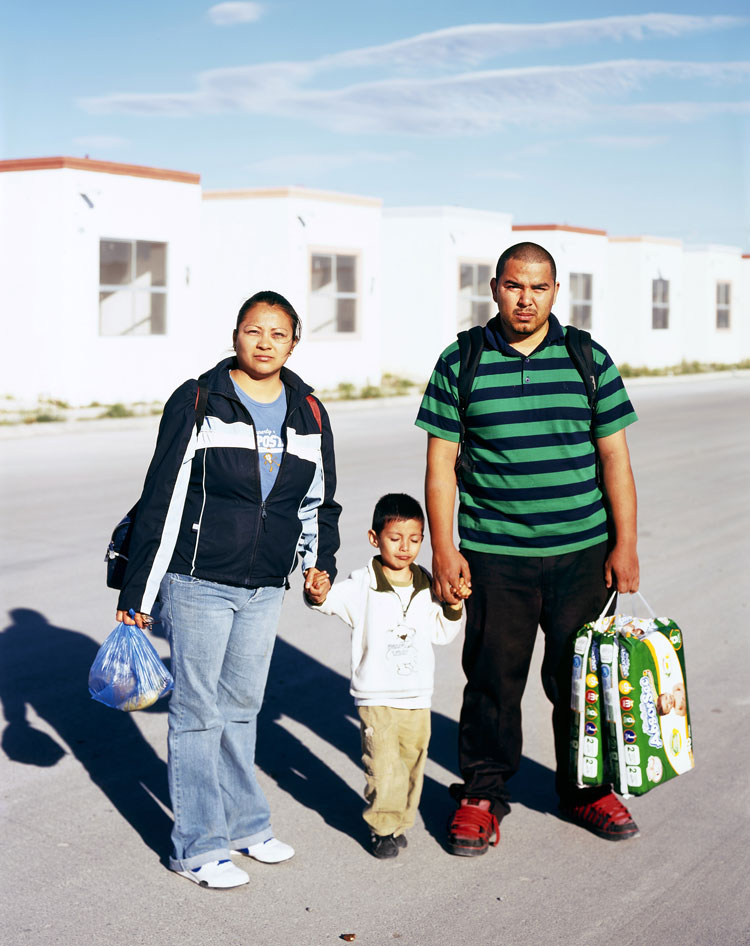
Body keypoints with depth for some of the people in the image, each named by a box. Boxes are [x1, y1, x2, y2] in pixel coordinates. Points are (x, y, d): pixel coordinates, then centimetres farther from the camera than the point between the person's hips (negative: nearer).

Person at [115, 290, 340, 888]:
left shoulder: (310, 414, 7)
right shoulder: (198, 403, -8)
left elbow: (319, 501, 19)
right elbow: (162, 500, -8)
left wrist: (320, 562, 3)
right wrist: (137, 592, -8)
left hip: (265, 590, 5)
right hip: (198, 583, -5)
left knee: (242, 705, 16)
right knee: (198, 710, 2)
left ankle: (243, 823, 30)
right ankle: (199, 846, 12)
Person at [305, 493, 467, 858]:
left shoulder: (426, 587, 6)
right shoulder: (363, 584, -8)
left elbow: (441, 633, 15)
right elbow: (336, 599, -25)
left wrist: (453, 607, -1)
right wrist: (319, 595, -47)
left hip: (417, 696, 4)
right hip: (376, 697, -4)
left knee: (411, 761, 12)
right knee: (382, 765, -7)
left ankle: (401, 821, 29)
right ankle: (383, 827, 9)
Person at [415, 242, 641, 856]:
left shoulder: (589, 360, 5)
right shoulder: (460, 363, 1)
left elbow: (615, 458, 6)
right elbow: (440, 463, 2)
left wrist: (625, 545, 1)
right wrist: (443, 550, -3)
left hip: (582, 552, 1)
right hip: (495, 556, -1)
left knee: (579, 677, 10)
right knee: (493, 678, 4)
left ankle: (585, 789, 29)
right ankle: (483, 794, 21)